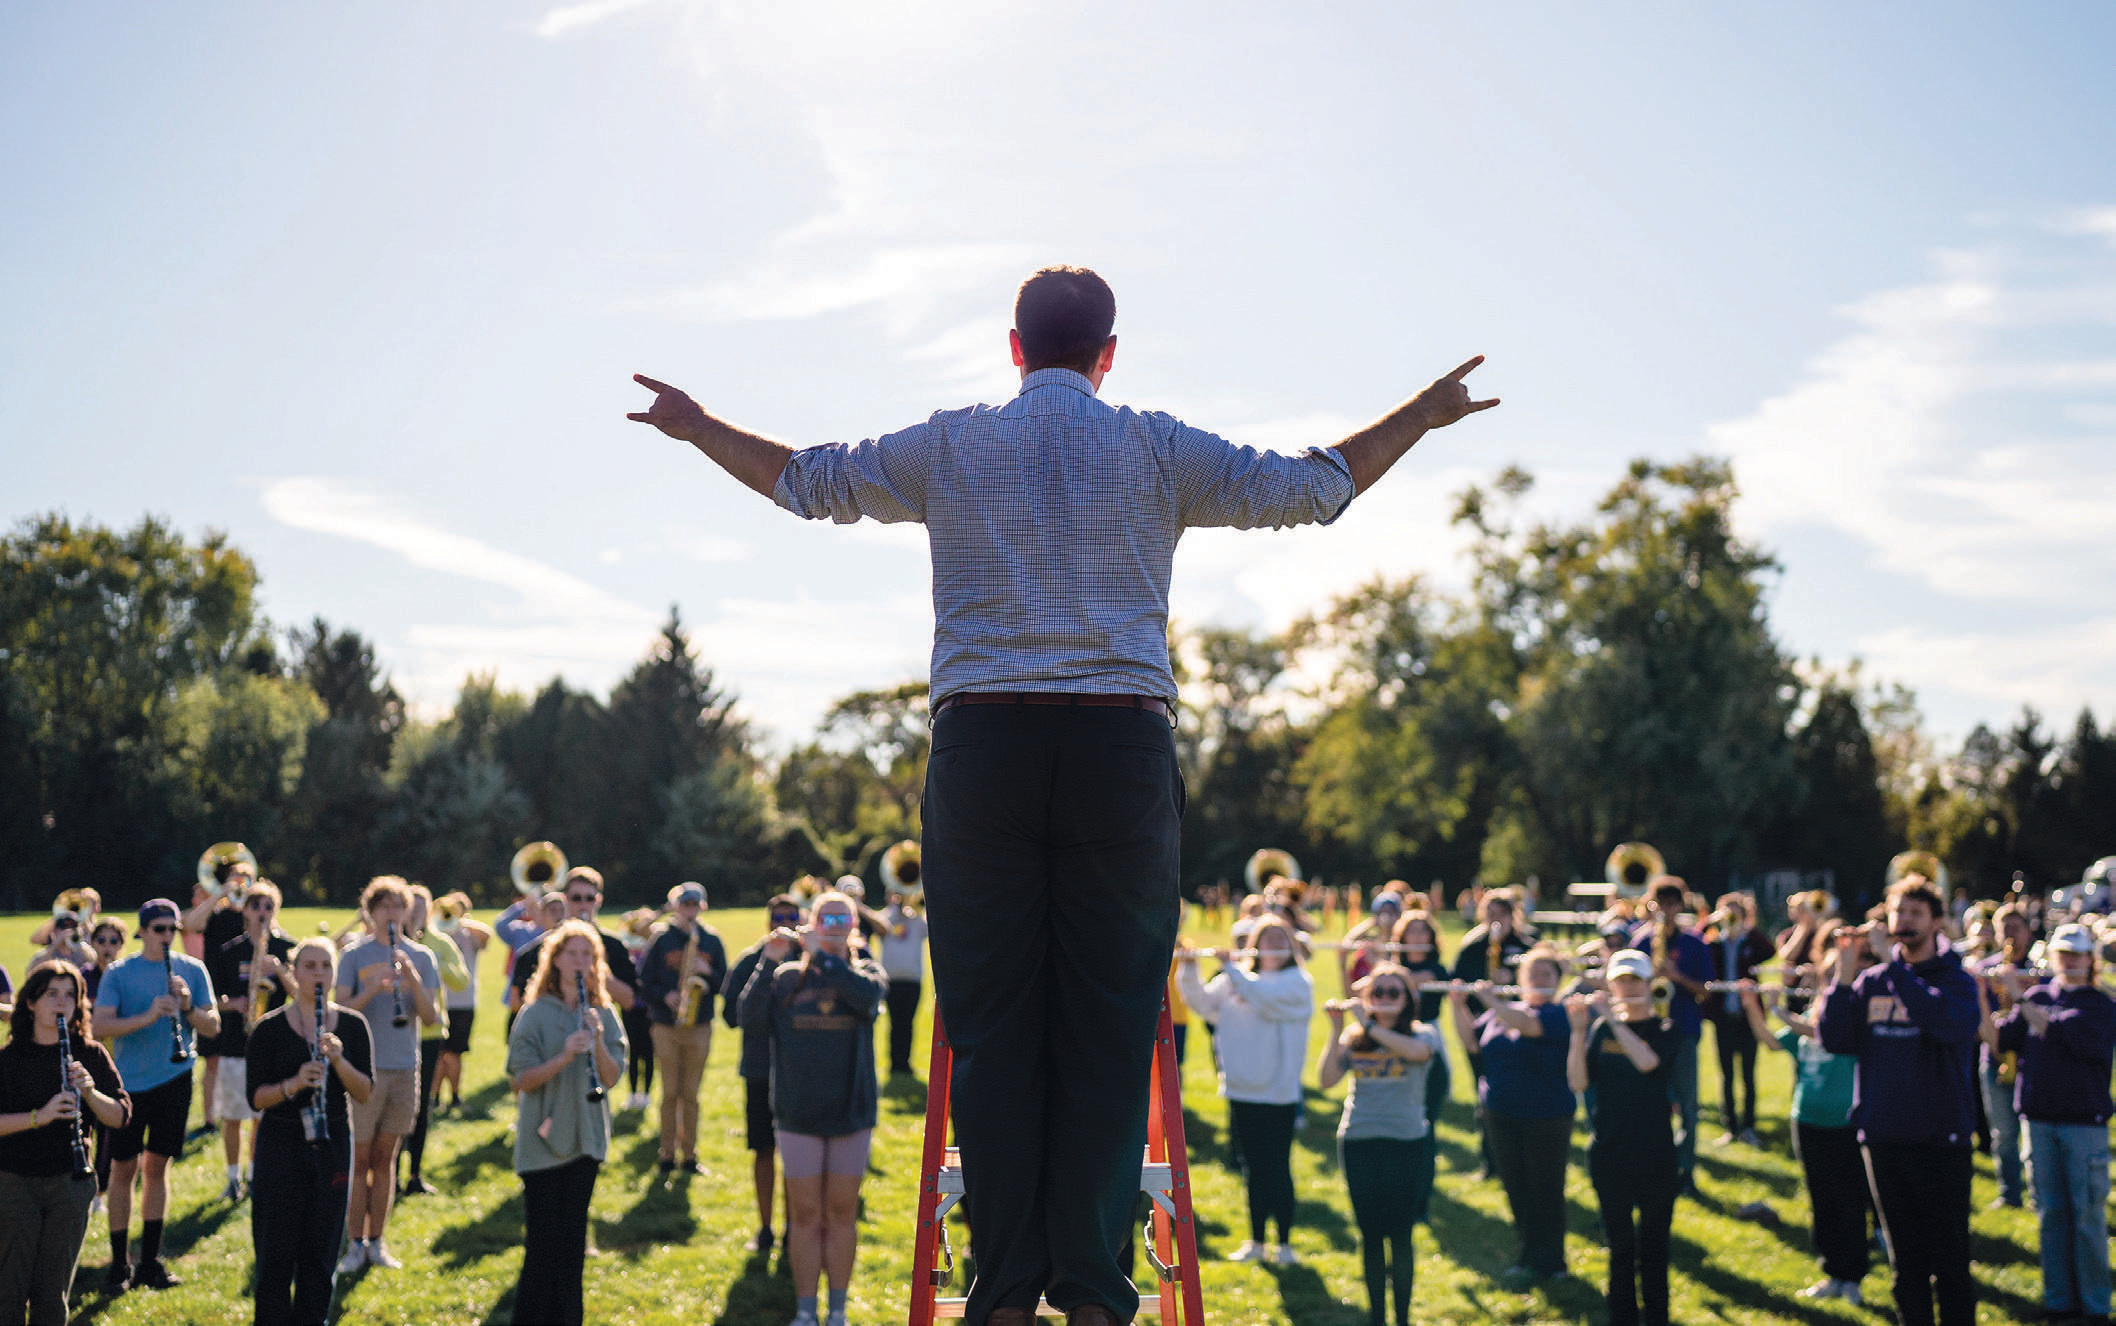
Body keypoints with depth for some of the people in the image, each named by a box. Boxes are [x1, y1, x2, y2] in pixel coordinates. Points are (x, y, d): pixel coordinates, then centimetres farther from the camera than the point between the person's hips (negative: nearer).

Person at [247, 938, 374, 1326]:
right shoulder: (269, 1029, -3)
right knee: (277, 1252, -1)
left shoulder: (352, 1026, 4)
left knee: (320, 1251, 7)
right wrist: (293, 1084, -24)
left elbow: (364, 1092, -3)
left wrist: (338, 1061, -20)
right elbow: (255, 1098, -7)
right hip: (281, 1146, -2)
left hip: (332, 1146, 2)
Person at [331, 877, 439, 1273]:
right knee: (359, 1159, 0)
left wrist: (413, 979, -16)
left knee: (384, 1158, 10)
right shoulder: (354, 956, 0)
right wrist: (374, 989, -24)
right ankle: (355, 1244, 6)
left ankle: (376, 1241, 16)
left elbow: (430, 1018, 0)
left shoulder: (420, 958, 7)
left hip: (404, 1068, 3)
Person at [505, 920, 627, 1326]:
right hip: (542, 1141, -4)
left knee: (572, 1244, 9)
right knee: (542, 1243, -3)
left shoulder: (603, 1014, 6)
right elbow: (521, 1079, -10)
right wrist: (565, 1056, -25)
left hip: (585, 1138, 4)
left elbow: (612, 1077, -1)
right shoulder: (535, 1014, -5)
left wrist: (598, 1042, -18)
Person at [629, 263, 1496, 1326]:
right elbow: (1310, 489, 14)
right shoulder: (1158, 450, 9)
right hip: (1123, 742, 0)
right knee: (1110, 1020, 3)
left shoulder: (950, 447, 11)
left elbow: (804, 481, 20)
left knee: (990, 1019, 4)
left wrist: (697, 428, 38)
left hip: (981, 738, 1)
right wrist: (1423, 417, 28)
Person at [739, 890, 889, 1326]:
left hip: (851, 1111, 0)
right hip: (799, 1114, 0)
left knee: (842, 1213, 8)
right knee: (805, 1215, 5)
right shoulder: (786, 977, 2)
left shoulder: (865, 970, 2)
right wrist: (768, 963, -18)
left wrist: (820, 954, -22)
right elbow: (751, 1022, -11)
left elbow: (868, 996, -22)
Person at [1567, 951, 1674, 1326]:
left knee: (1653, 1245, 7)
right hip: (1609, 1156, 2)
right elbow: (1577, 1082, -7)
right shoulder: (1600, 1029, 4)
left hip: (1654, 1155, -2)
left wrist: (1610, 1016, -25)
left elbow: (1646, 1060, -24)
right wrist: (1578, 1030, -18)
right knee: (1619, 1245, 8)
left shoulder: (1663, 1030, -2)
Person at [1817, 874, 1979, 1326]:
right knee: (1906, 1263, 13)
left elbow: (1951, 1022, -26)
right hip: (1884, 1140, 4)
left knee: (1950, 1263, 1)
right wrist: (1844, 973, -11)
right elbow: (1836, 1039, -3)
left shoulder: (1955, 980, -4)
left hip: (1941, 1140, -4)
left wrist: (1897, 968, -25)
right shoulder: (1871, 981, 7)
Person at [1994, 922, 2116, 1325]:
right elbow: (2001, 1038, 1)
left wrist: (2020, 1000, -21)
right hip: (2041, 1118, 4)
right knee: (2050, 1213, 8)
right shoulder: (2038, 997, 9)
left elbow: (2066, 1034, -19)